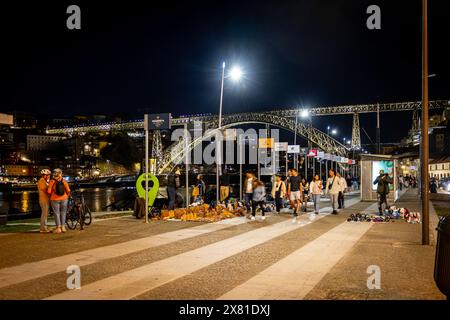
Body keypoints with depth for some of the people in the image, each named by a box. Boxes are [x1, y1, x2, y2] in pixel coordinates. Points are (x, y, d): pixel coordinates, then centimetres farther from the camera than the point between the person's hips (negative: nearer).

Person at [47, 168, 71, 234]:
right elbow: (68, 190, -5)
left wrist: (51, 195, 10)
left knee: (57, 213, 5)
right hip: (64, 199, 2)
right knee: (63, 213, 13)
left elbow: (49, 191, -11)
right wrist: (67, 196, 13)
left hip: (55, 199, -2)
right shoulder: (64, 181, -5)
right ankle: (63, 227, 12)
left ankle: (58, 228, 6)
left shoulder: (52, 181, -9)